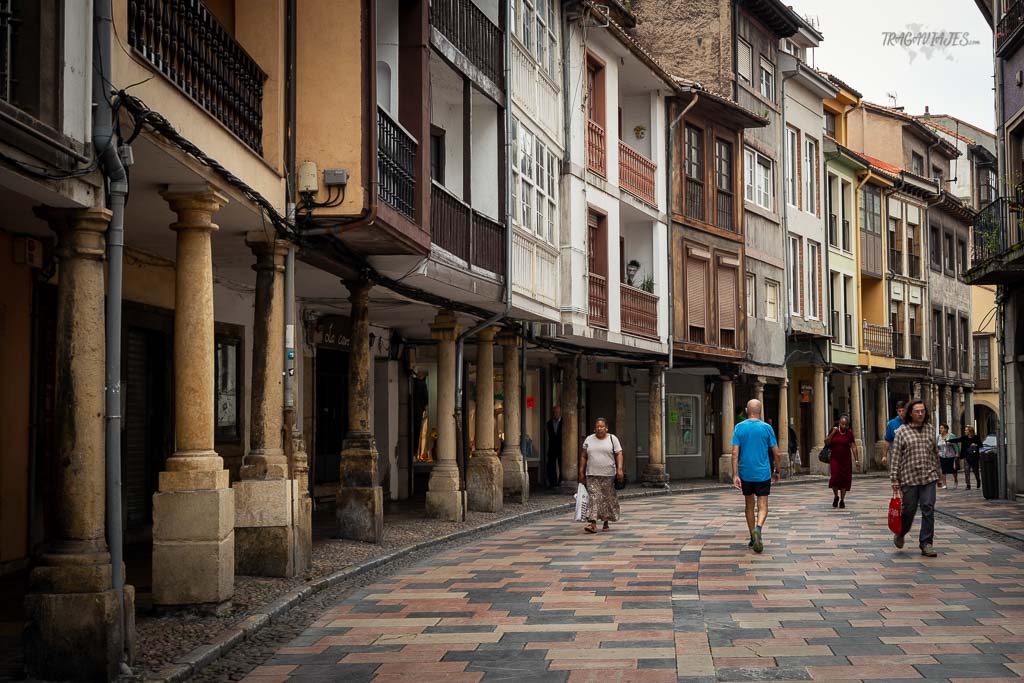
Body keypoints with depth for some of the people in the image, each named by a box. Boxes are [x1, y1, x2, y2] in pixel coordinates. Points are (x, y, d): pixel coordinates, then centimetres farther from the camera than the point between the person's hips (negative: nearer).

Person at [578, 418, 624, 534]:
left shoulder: (612, 439, 4)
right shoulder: (589, 440, 10)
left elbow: (619, 454, -1)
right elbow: (583, 456, 12)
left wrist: (620, 469, -14)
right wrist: (581, 472, 7)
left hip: (608, 475, -1)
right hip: (592, 475, 1)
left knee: (608, 498, 6)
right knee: (594, 498, -10)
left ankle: (606, 522, 22)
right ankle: (592, 524, -17)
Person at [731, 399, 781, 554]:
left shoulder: (739, 428, -1)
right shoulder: (767, 428, -2)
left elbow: (735, 453, -8)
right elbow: (776, 453, 0)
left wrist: (735, 475, -8)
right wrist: (777, 471, 14)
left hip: (745, 473, 2)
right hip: (763, 473, -2)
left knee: (749, 505, 16)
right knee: (763, 506, -1)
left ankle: (753, 538, 23)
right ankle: (758, 528, -30)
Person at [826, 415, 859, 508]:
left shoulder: (849, 432, -2)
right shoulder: (834, 430, 2)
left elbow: (853, 446, -3)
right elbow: (826, 442, 0)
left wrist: (856, 459, -8)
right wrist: (833, 433, -10)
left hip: (845, 459, 0)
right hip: (834, 459, 0)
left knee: (844, 479, 2)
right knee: (835, 476, -10)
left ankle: (842, 500, 14)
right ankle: (836, 496, 14)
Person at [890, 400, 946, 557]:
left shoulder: (930, 429, 10)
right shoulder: (902, 432, -1)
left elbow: (935, 453, 19)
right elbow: (895, 457, -3)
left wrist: (939, 473, 20)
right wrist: (894, 480, -8)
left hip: (929, 477, 3)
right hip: (909, 477, -3)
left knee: (928, 509, -4)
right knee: (909, 510, 3)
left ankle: (926, 544, 2)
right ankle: (900, 533, 32)